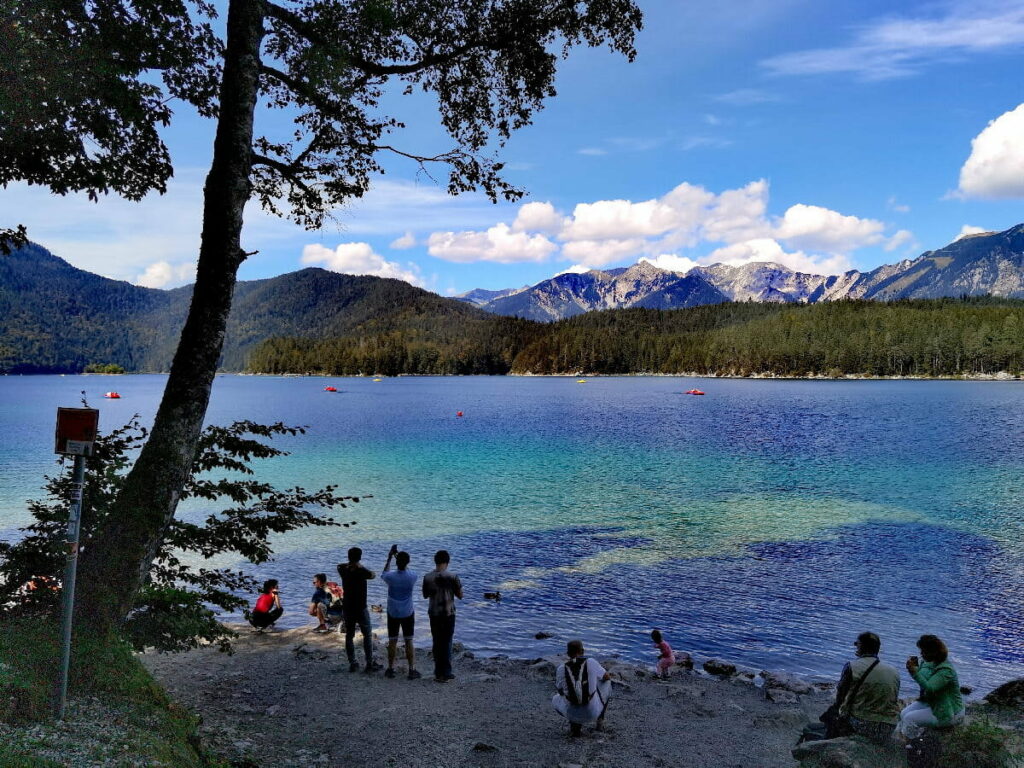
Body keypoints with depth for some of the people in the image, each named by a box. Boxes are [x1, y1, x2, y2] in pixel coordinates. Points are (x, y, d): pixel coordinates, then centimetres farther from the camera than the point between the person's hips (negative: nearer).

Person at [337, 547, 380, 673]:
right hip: (361, 608, -4)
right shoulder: (361, 571, -18)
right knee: (367, 635, 7)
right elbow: (372, 575, 1)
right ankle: (370, 664, 6)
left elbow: (339, 565, 19)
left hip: (347, 608, 4)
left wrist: (348, 564, 5)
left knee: (349, 636, 12)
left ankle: (352, 664, 14)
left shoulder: (343, 571, -5)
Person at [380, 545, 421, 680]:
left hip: (393, 613, 0)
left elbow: (384, 574, 9)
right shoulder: (412, 577, -15)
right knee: (409, 641, 6)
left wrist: (389, 558, 16)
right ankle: (412, 670, 8)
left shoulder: (391, 576, -17)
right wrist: (400, 557, 15)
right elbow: (407, 570, 10)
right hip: (408, 613, 0)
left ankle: (390, 669, 21)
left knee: (392, 641, 11)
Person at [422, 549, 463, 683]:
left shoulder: (427, 577, -4)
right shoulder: (452, 576, -13)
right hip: (448, 613, -3)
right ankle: (446, 673, 8)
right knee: (447, 643, 6)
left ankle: (438, 673, 16)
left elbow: (425, 595, 8)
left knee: (437, 643, 13)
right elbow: (460, 595, -5)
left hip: (434, 614, 3)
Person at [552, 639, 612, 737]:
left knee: (555, 699, 35)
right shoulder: (591, 662, -9)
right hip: (592, 713, 0)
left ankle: (575, 723, 8)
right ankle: (600, 720, 24)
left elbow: (559, 691, 12)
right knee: (606, 682, 24)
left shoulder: (561, 669, -6)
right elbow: (607, 677, 9)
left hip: (571, 713, 0)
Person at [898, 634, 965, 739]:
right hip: (930, 702, 9)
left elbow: (929, 688, -36)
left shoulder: (946, 670, -26)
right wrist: (916, 666, -7)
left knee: (909, 719, -18)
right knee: (903, 714, -6)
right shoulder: (930, 662, 0)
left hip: (947, 714, -9)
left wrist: (915, 671, -39)